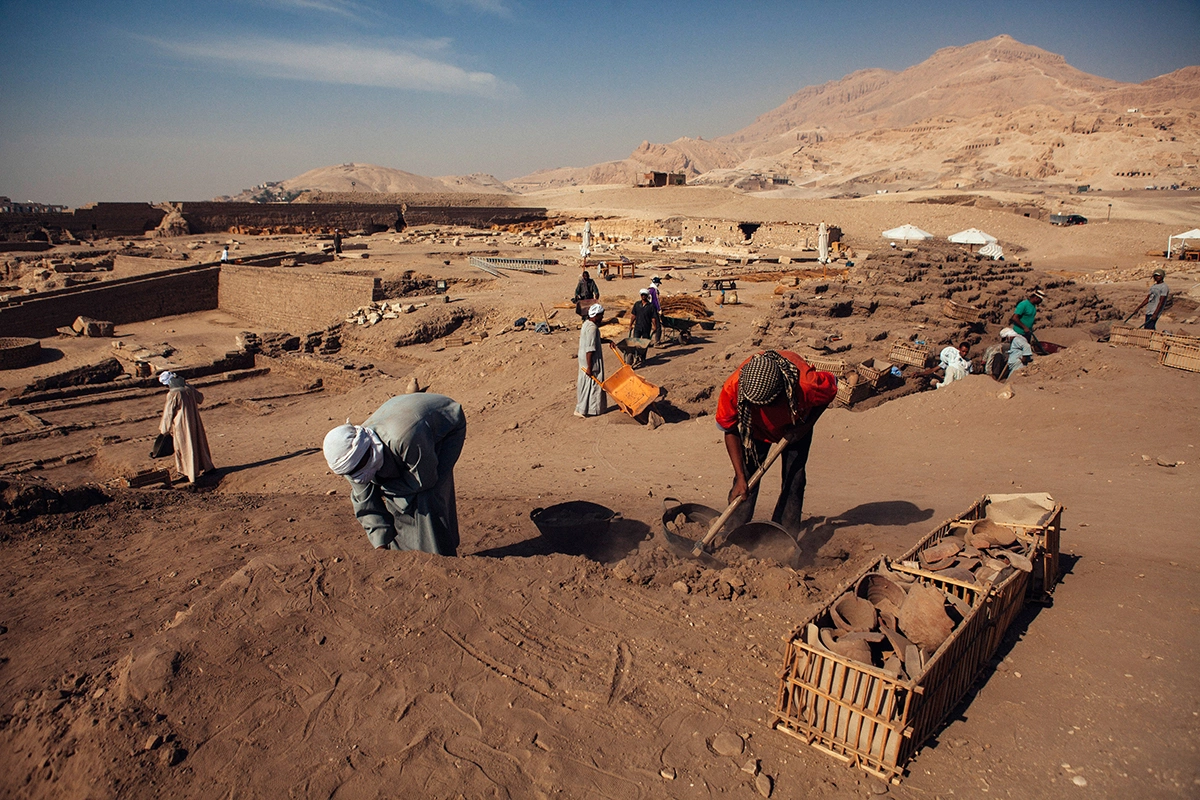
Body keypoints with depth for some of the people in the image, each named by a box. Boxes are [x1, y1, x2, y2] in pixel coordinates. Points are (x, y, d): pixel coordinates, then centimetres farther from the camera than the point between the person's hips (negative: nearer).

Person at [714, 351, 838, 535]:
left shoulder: (805, 384, -43)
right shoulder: (733, 387, -40)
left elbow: (831, 387, -17)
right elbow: (731, 431, -23)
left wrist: (806, 426, -20)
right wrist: (740, 477, -25)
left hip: (795, 426, 0)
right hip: (756, 426, 1)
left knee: (793, 479, -4)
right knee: (747, 475, -6)